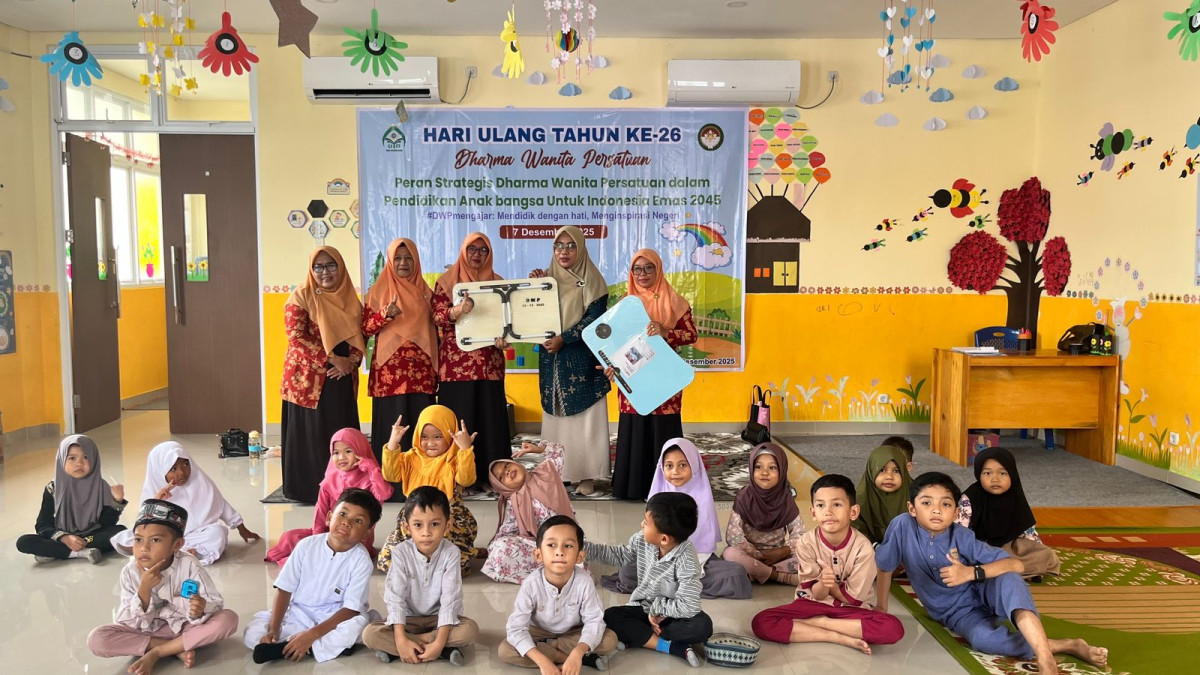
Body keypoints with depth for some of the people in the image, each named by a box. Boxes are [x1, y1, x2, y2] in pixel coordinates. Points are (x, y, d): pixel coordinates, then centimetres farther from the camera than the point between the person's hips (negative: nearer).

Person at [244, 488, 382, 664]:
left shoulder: (361, 561, -18)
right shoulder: (307, 545, -10)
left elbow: (351, 609, -21)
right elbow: (284, 588, -7)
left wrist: (312, 634, -30)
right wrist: (273, 629, -19)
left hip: (336, 617, -3)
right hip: (299, 613, 3)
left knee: (357, 625, -36)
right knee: (252, 634, -18)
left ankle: (282, 648, -24)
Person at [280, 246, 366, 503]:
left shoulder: (350, 298, 12)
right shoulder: (301, 297, -4)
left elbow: (360, 337, 11)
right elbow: (296, 337, -13)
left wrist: (350, 361, -8)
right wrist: (333, 359, -18)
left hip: (342, 379, 5)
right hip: (308, 378, -5)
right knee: (311, 433, -1)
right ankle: (309, 488, 8)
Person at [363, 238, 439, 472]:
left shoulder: (425, 292, 13)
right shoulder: (378, 291, 6)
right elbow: (366, 328, 0)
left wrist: (435, 369, 10)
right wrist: (385, 314, -19)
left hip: (421, 370, 2)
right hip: (389, 369, -2)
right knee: (392, 424, -3)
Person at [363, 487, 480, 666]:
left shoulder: (451, 553, -18)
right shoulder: (401, 552, -15)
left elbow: (450, 599, -21)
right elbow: (395, 597, -18)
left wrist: (440, 642, -30)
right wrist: (401, 640, -29)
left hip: (438, 617, -1)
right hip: (409, 618, 1)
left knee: (471, 629, -29)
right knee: (370, 634, -26)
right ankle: (445, 651, -24)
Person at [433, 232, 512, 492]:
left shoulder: (497, 282, 13)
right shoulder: (447, 281, 5)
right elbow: (437, 316, -5)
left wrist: (504, 337, -11)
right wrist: (457, 311, -27)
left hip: (489, 362, 3)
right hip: (456, 361, -2)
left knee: (490, 416, 1)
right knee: (459, 418, -2)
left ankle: (487, 475, 9)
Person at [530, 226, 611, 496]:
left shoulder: (592, 280, -1)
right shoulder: (545, 277, 11)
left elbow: (594, 317, -11)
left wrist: (563, 338, -18)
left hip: (582, 359, -4)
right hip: (552, 358, 4)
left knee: (585, 417, -3)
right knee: (556, 417, 5)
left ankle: (586, 475, 3)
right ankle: (557, 472, 12)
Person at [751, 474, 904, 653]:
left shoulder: (862, 547, -16)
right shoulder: (807, 542, -13)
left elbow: (852, 598, -10)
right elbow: (816, 594, -10)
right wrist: (823, 583, -31)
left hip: (852, 609, -1)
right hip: (814, 603, 1)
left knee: (894, 628, -32)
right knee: (761, 622, -25)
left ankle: (818, 622, -17)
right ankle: (843, 638, -21)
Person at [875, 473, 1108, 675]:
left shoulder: (963, 538, -19)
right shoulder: (902, 526, -20)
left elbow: (1016, 565, -21)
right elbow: (884, 567, -5)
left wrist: (972, 572, -34)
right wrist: (882, 609, 2)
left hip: (981, 593, 0)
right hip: (958, 612, 0)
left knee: (1008, 579, -36)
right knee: (983, 639, -35)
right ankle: (1068, 645, -22)